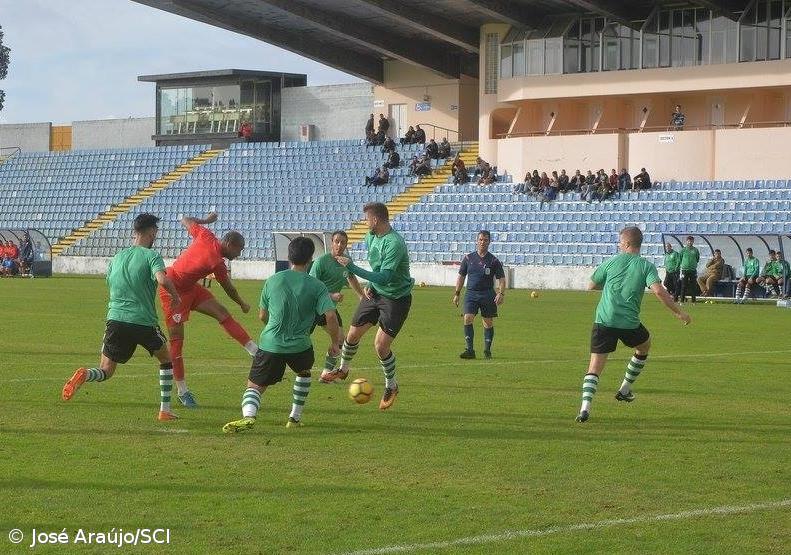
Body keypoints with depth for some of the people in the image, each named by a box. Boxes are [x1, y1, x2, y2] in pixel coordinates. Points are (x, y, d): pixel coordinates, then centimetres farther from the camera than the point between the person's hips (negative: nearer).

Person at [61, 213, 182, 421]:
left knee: (105, 372, 7)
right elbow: (162, 279, -22)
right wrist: (175, 296, -4)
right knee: (166, 360, 21)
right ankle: (165, 410, 17)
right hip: (144, 321, -4)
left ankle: (84, 375, -28)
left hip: (115, 319, 4)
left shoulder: (118, 256, 15)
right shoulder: (151, 256, -3)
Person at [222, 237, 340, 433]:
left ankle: (248, 416, -25)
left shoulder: (273, 281, 4)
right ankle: (295, 417, 31)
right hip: (300, 346, 0)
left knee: (253, 386, 5)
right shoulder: (317, 286, -2)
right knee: (304, 372, 33)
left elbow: (262, 316, 12)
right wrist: (334, 343, 4)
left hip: (270, 344, 0)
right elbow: (331, 317, -11)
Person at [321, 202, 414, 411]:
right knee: (353, 334, 10)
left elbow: (384, 278, -34)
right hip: (375, 292, 8)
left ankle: (391, 386, 15)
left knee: (381, 345, -10)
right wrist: (369, 285, 1)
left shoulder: (394, 243, -29)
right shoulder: (371, 236, -1)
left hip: (396, 298, -8)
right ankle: (343, 369, 38)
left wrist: (351, 267, -32)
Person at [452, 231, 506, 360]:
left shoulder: (493, 261, 1)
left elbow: (501, 279, 2)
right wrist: (457, 293, 10)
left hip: (488, 294, -1)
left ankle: (487, 350, 17)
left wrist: (501, 293, -13)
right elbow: (461, 276, 14)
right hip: (471, 293, 1)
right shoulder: (468, 258, 6)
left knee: (488, 323, 4)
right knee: (467, 319, -14)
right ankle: (470, 350, -12)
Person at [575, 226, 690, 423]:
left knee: (594, 367, 1)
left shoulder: (611, 262, 7)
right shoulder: (646, 266, 2)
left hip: (604, 320, 0)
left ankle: (585, 406, -19)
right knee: (644, 346, 32)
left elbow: (591, 285, 17)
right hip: (629, 324, 0)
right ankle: (625, 389, 34)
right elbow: (658, 291, -12)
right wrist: (679, 313, -5)